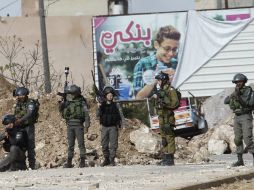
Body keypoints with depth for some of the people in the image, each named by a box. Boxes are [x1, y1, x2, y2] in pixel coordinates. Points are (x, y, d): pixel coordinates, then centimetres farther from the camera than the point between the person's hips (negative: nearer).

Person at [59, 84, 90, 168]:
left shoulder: (81, 102, -4)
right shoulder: (67, 102, 10)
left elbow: (86, 115, -5)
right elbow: (64, 115, 14)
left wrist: (86, 126, -11)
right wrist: (61, 107, -2)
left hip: (78, 125, -5)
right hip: (70, 125, 5)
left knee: (81, 144, -2)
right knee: (70, 145, 6)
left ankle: (82, 161, 0)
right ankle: (69, 162, 8)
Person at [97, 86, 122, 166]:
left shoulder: (115, 105, 4)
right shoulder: (102, 105, 6)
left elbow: (119, 116, 8)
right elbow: (98, 115, -3)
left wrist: (118, 124, -4)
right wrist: (100, 107, -19)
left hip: (113, 127, -2)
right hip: (104, 127, 2)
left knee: (113, 144, -6)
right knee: (104, 145, 3)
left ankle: (112, 160, -3)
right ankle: (106, 159, 13)